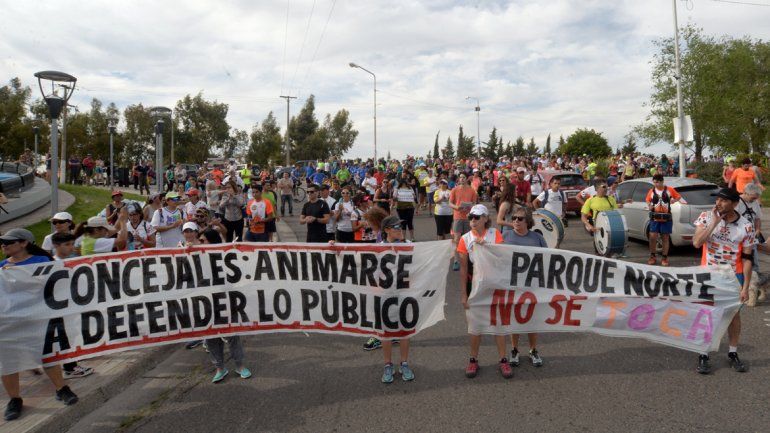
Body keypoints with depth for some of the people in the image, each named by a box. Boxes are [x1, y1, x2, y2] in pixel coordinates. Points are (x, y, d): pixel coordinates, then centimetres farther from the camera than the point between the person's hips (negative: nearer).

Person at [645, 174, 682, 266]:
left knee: (665, 238, 6)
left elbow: (678, 196, 11)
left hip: (666, 218, -1)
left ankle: (665, 258, 16)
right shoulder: (651, 191, 4)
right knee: (652, 237, -8)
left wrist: (673, 201, -9)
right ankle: (653, 257, 8)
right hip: (655, 218, 1)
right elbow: (648, 200, 15)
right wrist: (649, 205, -6)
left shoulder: (669, 190, 1)